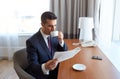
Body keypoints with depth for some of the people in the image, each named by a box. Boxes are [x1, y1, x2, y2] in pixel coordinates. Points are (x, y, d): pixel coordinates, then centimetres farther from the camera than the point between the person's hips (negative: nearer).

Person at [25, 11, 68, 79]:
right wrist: (45, 67, -38)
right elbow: (32, 66, -18)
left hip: (56, 70, 5)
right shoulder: (32, 42, -18)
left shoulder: (54, 35, -2)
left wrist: (61, 41, -14)